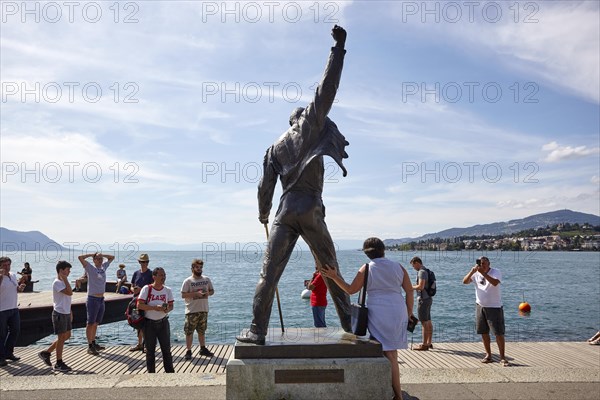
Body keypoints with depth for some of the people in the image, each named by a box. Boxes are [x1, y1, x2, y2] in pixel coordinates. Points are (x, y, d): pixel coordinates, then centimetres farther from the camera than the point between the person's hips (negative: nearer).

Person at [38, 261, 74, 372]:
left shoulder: (64, 282, 12)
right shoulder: (57, 283, -16)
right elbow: (70, 293, -29)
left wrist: (70, 312, 19)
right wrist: (65, 279, -22)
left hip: (66, 313, 9)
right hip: (59, 313, -9)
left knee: (67, 336, 14)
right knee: (62, 337, -1)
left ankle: (46, 352, 26)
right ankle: (59, 364, 9)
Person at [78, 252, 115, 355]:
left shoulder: (104, 267, 10)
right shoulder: (90, 268, -7)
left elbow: (112, 257, 24)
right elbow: (80, 257, -20)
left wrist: (102, 255, 11)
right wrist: (92, 254, -9)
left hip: (101, 299, 7)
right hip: (93, 299, -6)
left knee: (96, 323, 15)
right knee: (90, 323, -1)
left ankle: (94, 343, 25)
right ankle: (90, 346, 3)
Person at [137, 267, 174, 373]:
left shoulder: (167, 290, 4)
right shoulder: (146, 289, -7)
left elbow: (171, 305, 9)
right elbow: (139, 305, -12)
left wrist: (167, 309, -15)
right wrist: (155, 307, -22)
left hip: (163, 322, 3)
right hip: (149, 323, -2)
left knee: (166, 348, 5)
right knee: (150, 349, 7)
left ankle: (170, 371, 14)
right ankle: (151, 372, 18)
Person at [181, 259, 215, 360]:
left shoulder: (206, 279, 7)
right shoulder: (188, 281, -7)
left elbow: (212, 291, 15)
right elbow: (183, 295, -12)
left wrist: (208, 293, -8)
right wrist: (196, 293, -21)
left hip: (204, 310, 4)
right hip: (192, 311, -4)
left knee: (202, 331, 16)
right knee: (189, 332, 0)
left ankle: (203, 349, 27)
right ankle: (188, 351, 9)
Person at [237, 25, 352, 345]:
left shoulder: (275, 148, 16)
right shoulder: (310, 126, 6)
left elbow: (266, 187, 13)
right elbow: (327, 88, -1)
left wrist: (263, 215, 29)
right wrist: (338, 46, 3)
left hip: (285, 211, 2)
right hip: (311, 210, -2)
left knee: (269, 271, 1)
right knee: (331, 270, 9)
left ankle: (257, 330, -3)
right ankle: (349, 324, 14)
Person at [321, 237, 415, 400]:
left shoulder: (366, 269, -2)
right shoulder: (398, 267, 8)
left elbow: (350, 290, 0)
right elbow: (410, 291, 6)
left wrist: (334, 276, 8)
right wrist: (409, 313, 14)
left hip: (378, 312, -4)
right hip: (398, 311, 4)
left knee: (388, 353, 0)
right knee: (392, 351, 14)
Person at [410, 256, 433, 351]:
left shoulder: (422, 272, -16)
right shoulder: (427, 271, 15)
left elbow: (421, 286, -24)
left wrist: (411, 287, -9)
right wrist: (414, 286, 14)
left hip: (423, 299, -10)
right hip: (428, 298, 10)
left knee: (424, 322, -6)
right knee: (428, 322, 13)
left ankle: (424, 345, -2)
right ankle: (429, 343, 20)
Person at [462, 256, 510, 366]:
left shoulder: (496, 272, -11)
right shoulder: (476, 273, 3)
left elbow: (495, 283, -31)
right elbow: (465, 281, -9)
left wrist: (483, 273, -35)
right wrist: (472, 271, -21)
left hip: (494, 307, -5)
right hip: (480, 307, 5)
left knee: (499, 333, -4)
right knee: (484, 333, 11)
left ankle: (502, 357, 5)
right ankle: (488, 355, 24)